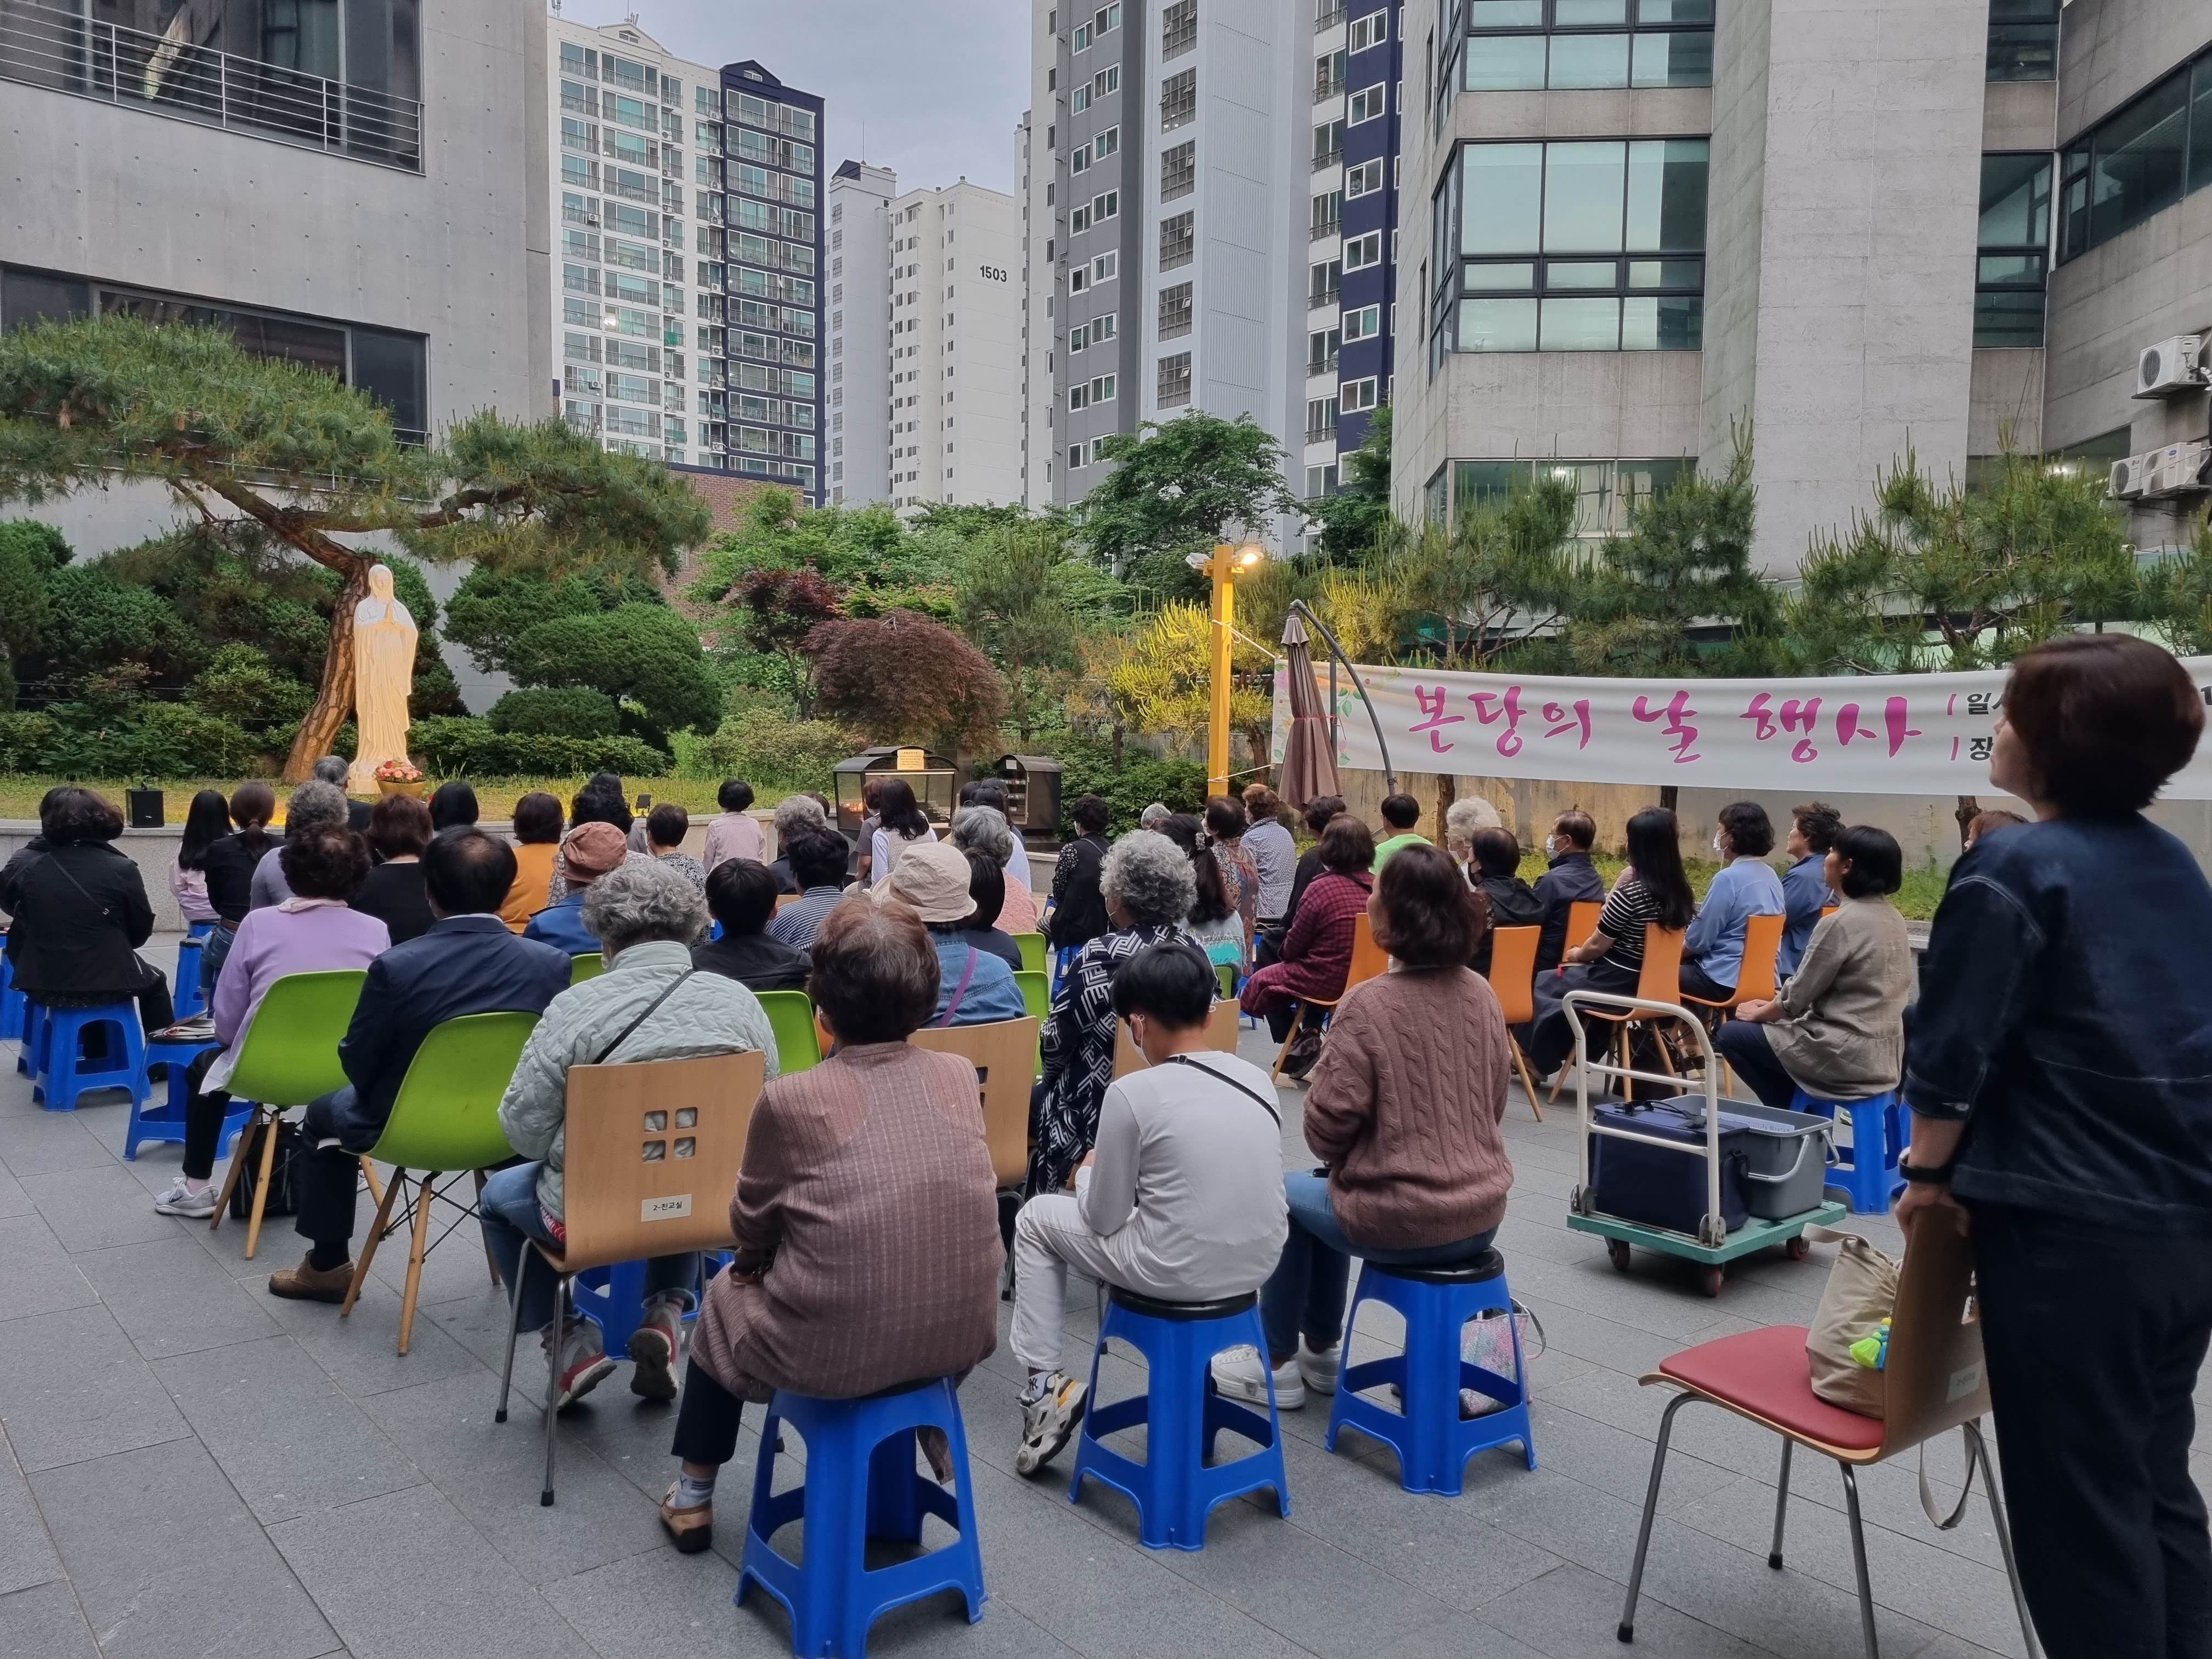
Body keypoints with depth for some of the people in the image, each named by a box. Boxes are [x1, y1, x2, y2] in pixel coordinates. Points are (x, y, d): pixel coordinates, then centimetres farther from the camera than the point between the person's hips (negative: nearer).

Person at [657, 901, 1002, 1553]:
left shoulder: (792, 1099, -15)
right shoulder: (960, 1076, -4)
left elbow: (751, 1229, 0)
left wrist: (760, 1253, 24)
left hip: (835, 1353, -3)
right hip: (963, 1336, 4)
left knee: (725, 1295, 28)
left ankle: (693, 1497, 40)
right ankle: (927, 1431, 45)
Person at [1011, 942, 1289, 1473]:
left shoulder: (1133, 1092, -15)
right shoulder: (1257, 1079, 2)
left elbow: (1103, 1219, -7)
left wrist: (1088, 1170, 15)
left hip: (1177, 1274, -5)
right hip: (1257, 1265, 6)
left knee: (1037, 1218, 17)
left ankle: (1044, 1386, 18)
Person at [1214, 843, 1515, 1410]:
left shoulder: (1368, 1003, -21)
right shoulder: (1481, 993, -2)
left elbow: (1327, 1125, -17)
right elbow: (1493, 1102, 9)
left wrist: (1340, 1154, 6)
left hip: (1400, 1222, -6)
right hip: (1481, 1213, 6)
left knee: (1288, 1193, 23)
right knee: (1333, 1191, 31)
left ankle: (1277, 1361, 33)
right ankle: (1321, 1350, 43)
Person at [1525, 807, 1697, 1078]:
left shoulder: (1631, 893, -24)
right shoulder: (1683, 892, -3)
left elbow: (1597, 946, -13)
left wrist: (1576, 955, 8)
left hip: (1618, 985, -7)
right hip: (1655, 985, 7)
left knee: (1541, 984, 17)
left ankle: (1539, 1058, 28)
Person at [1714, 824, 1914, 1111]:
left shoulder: (1840, 923, -20)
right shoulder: (1892, 918, 6)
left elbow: (1797, 996, -12)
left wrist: (1759, 1013, 7)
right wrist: (1776, 1005, 17)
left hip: (1847, 1058, -9)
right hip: (1885, 1055, 9)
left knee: (1730, 1034, 6)